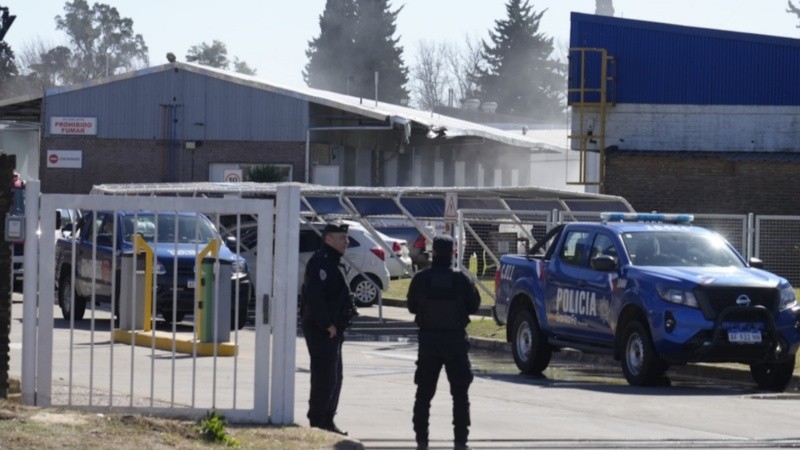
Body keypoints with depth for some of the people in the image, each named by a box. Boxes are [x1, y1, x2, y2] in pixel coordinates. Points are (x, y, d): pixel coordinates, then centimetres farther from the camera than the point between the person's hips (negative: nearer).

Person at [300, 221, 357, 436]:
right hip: (321, 331, -11)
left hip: (331, 330, 11)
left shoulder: (331, 263, 19)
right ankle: (317, 423, -7)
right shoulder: (320, 262, -15)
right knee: (325, 377, -10)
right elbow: (314, 296, -25)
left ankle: (327, 422, 22)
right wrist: (327, 324, -23)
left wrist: (337, 325, 16)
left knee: (334, 378, 15)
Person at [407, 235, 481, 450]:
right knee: (460, 392, 6)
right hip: (455, 339, -1)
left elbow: (412, 306, 4)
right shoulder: (460, 279, -9)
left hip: (428, 339, 1)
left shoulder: (421, 279, -7)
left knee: (424, 392, 11)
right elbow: (473, 306, 0)